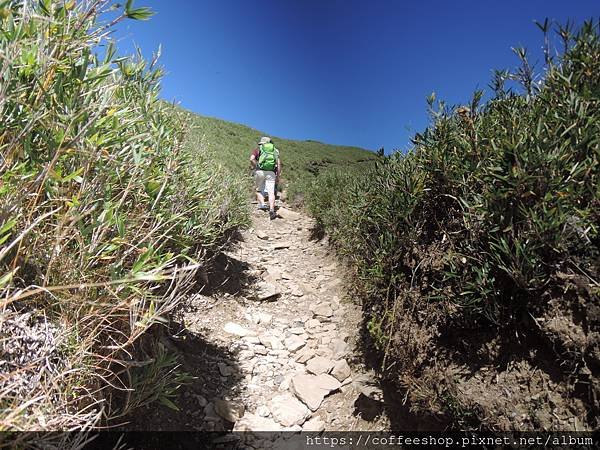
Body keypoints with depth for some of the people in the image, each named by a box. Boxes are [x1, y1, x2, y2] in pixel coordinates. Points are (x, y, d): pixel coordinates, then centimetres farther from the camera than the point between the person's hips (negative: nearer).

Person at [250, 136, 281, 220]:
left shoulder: (258, 149, 13)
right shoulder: (275, 150, 19)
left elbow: (251, 159, -5)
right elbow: (279, 164, 8)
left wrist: (256, 167, 8)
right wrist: (278, 176, 10)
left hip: (260, 172, -1)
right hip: (271, 173, 1)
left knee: (259, 190, 15)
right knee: (271, 192, -3)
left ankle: (262, 204, -3)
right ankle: (272, 210, -17)